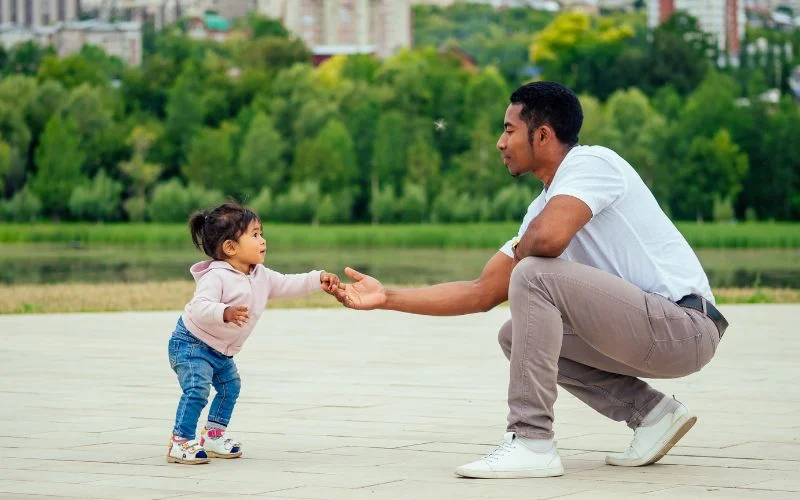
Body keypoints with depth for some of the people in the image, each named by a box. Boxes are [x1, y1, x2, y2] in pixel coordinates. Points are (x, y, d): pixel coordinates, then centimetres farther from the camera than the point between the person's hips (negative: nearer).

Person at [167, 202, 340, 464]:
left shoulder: (261, 277, 1)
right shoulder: (217, 276, -28)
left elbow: (288, 284, 7)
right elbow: (200, 307, -39)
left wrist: (318, 279, -6)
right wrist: (225, 313, -57)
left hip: (219, 350, 10)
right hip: (191, 343, -10)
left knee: (230, 387, 18)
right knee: (197, 390, -22)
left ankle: (214, 436, 31)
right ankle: (180, 442, -16)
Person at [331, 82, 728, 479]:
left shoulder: (591, 162, -10)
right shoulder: (544, 207, 16)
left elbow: (548, 238, -29)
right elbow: (481, 293, 17)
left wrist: (520, 250, -4)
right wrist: (386, 297, 15)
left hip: (687, 326, -9)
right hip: (644, 334, 9)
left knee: (535, 275, -20)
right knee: (516, 336, 17)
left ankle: (530, 443, -17)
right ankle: (651, 413, 9)